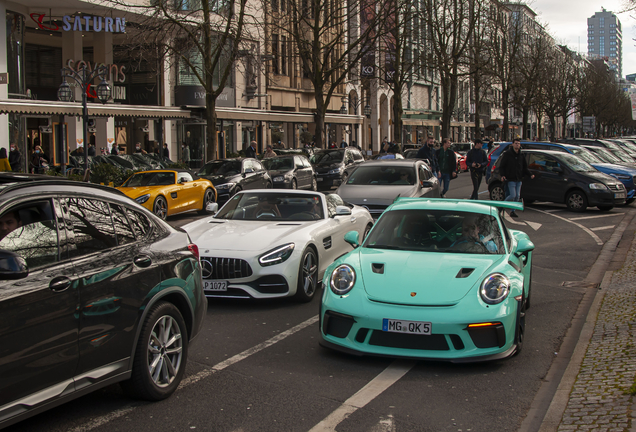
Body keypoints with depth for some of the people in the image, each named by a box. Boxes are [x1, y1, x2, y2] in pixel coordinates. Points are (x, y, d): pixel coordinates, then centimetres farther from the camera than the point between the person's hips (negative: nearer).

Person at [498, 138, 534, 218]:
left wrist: (530, 174, 2)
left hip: (519, 179, 6)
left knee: (517, 196, 5)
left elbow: (524, 168, 16)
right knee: (513, 195, -12)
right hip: (510, 179, -6)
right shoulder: (507, 154, -5)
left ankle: (513, 211, 15)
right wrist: (502, 175, -18)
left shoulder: (521, 155, 10)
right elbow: (501, 166, -4)